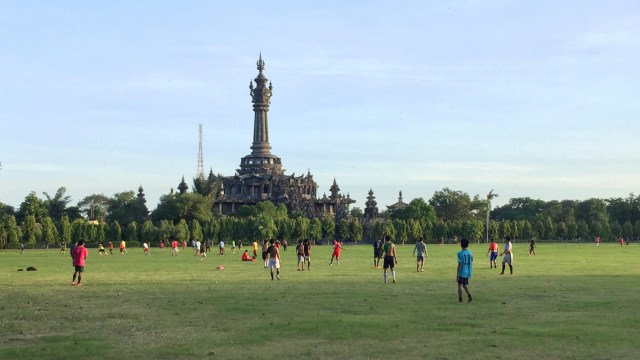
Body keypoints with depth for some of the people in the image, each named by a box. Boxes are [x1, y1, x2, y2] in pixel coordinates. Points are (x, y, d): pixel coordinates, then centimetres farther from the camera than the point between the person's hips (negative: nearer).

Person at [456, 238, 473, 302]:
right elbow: (471, 263, 13)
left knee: (460, 285, 4)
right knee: (465, 285, 18)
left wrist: (457, 274, -12)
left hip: (462, 272, -6)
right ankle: (469, 295, 0)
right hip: (468, 272, 6)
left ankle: (460, 299, 3)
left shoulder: (460, 253, -13)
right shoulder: (470, 253, 5)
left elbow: (460, 264, -15)